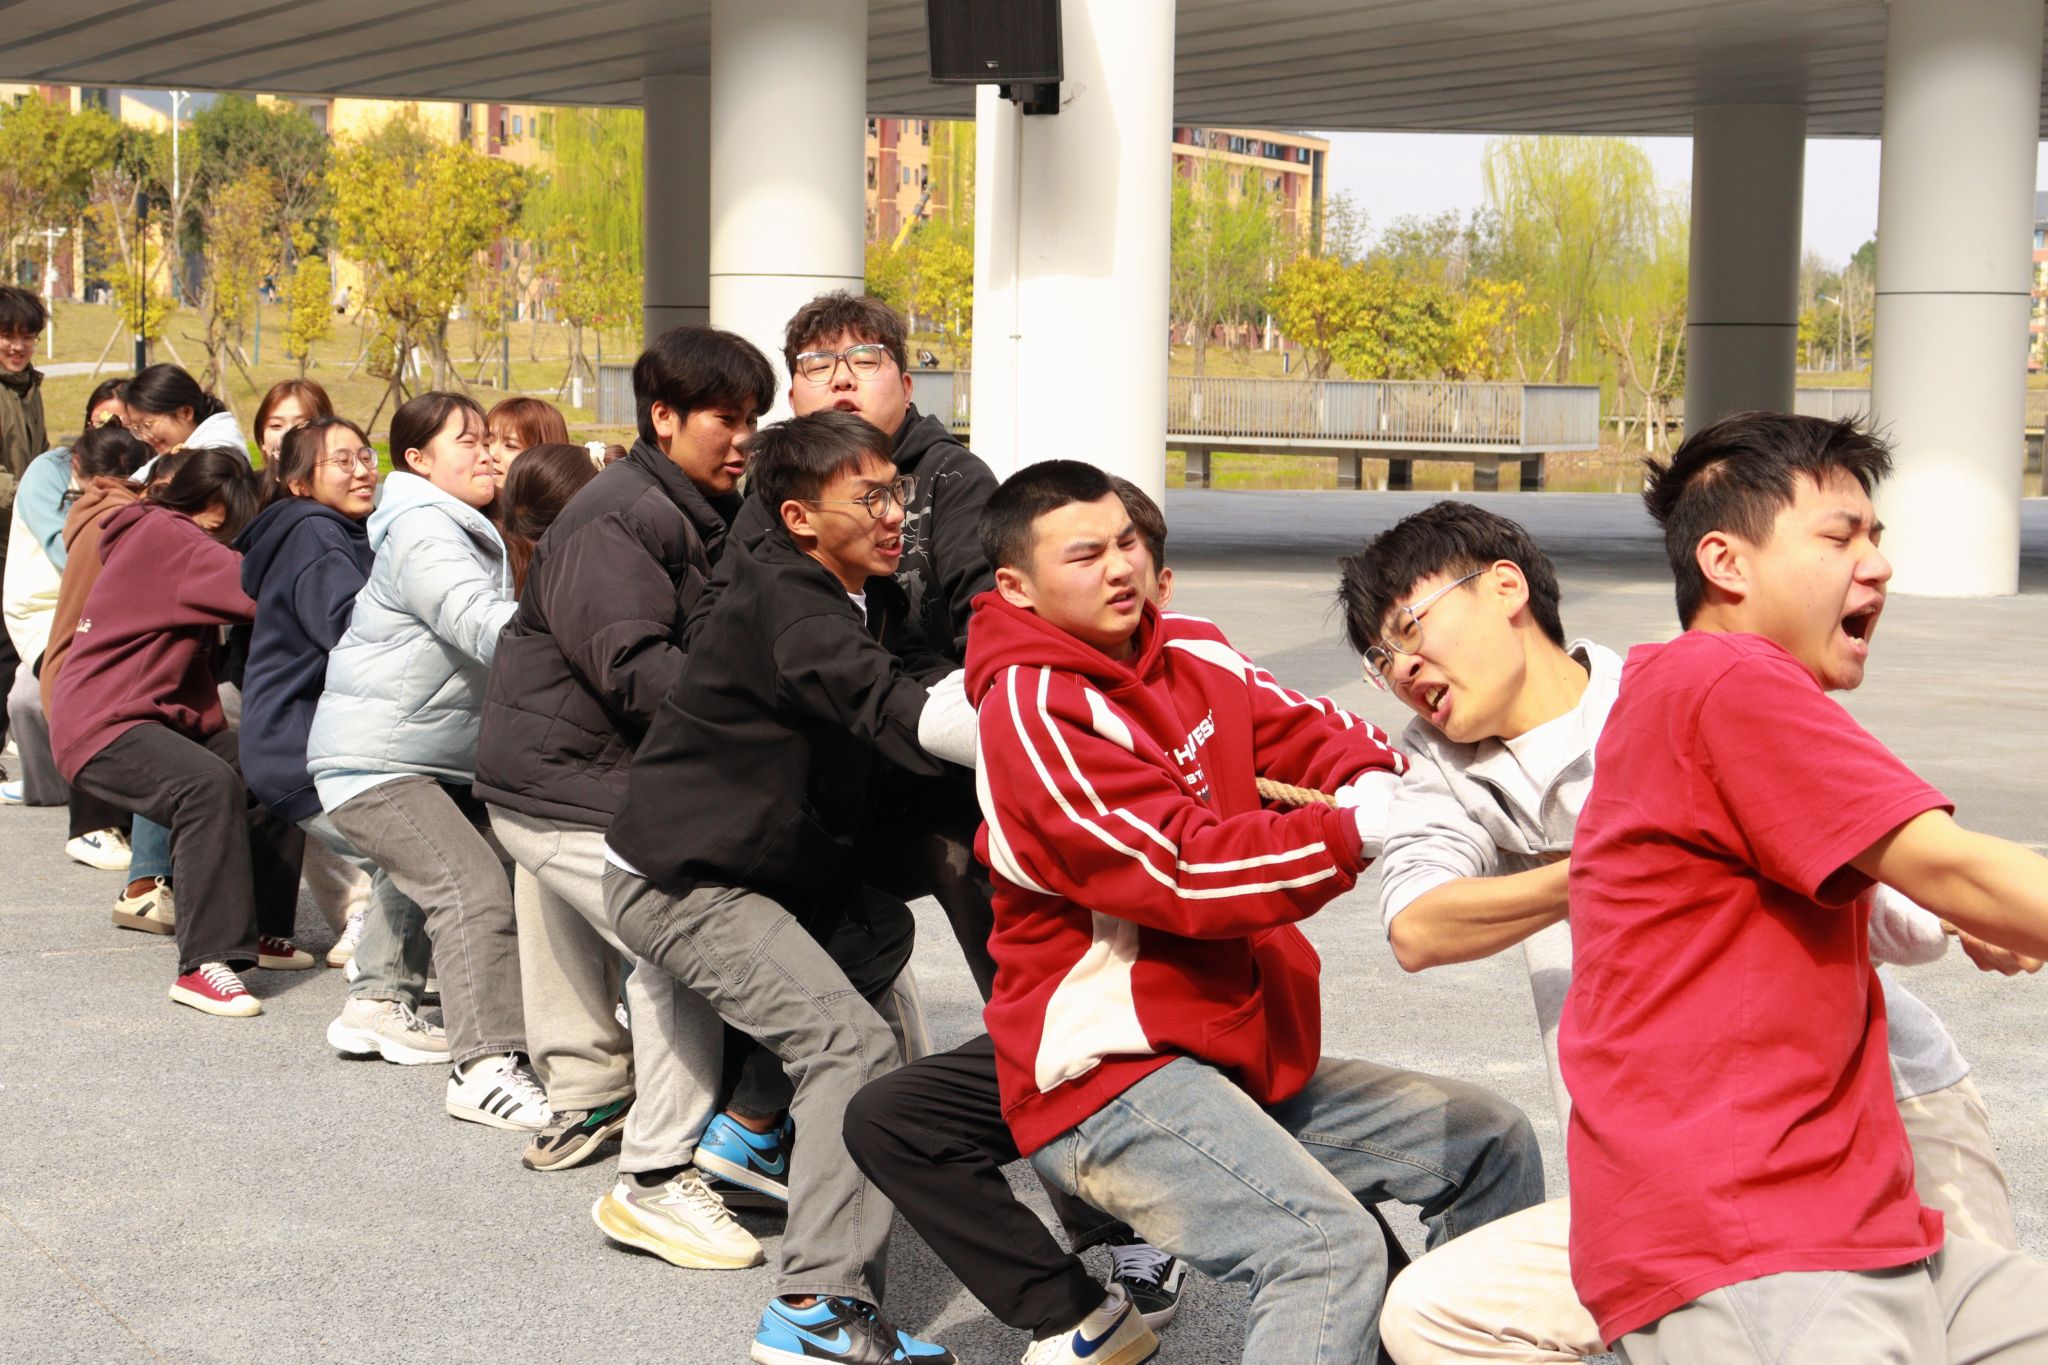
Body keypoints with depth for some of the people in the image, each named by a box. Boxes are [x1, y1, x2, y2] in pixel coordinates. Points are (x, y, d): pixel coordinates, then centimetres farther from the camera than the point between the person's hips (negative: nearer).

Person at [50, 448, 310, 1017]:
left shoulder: (164, 534, 20)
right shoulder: (163, 537, -13)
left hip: (162, 718, 11)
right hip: (101, 725, -11)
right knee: (210, 784, -34)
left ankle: (261, 930, 15)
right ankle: (205, 964, -36)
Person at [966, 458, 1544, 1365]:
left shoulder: (1190, 656, 10)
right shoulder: (1031, 713, -15)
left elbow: (1311, 735, 1)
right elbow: (1183, 872, -23)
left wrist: (1381, 782, -22)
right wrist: (1356, 830, -26)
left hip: (1242, 1062, 9)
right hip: (1108, 1079, -9)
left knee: (1491, 1144, 13)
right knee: (1331, 1246, -28)